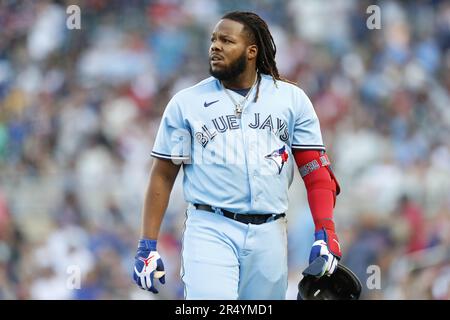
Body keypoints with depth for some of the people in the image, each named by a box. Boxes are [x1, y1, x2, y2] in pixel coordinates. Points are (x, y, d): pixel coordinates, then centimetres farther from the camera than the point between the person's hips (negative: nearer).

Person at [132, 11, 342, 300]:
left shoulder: (291, 99, 8)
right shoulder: (186, 103, 6)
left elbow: (315, 170, 6)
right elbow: (163, 176, 7)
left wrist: (325, 234, -6)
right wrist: (148, 246, 0)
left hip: (269, 234, 2)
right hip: (210, 230, -2)